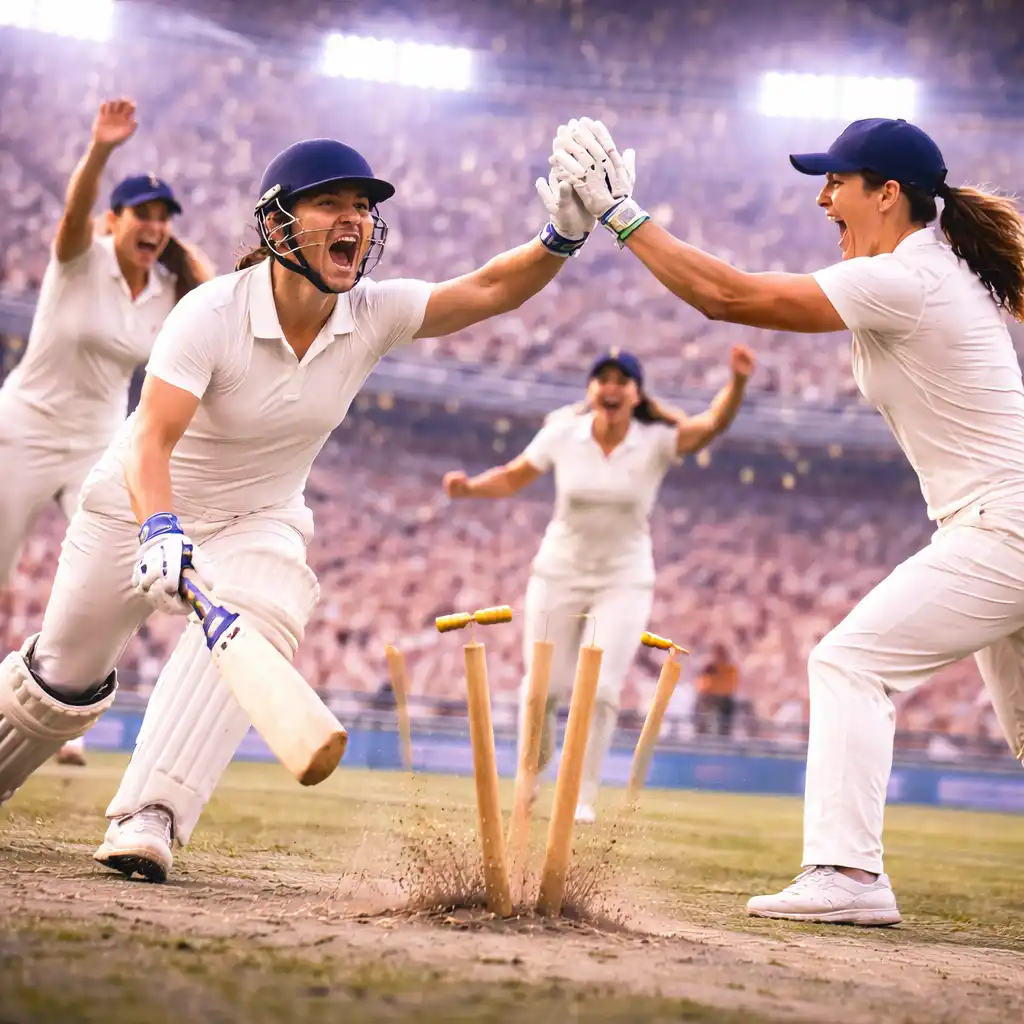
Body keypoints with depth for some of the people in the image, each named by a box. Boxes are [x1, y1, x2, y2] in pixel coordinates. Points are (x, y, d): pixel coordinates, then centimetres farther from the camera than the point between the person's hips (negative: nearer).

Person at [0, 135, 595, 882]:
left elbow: (488, 290, -24)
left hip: (259, 522, 2)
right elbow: (152, 438, -37)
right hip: (143, 508, -2)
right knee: (64, 682, 8)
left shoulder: (372, 317, -16)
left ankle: (149, 818, -34)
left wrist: (562, 237, -41)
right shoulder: (212, 313, -28)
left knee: (255, 621, -31)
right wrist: (159, 530, -54)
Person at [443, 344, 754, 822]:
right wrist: (469, 487, -16)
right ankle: (531, 771, 31)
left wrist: (737, 381, -46)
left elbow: (713, 424, -27)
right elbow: (513, 477, 2)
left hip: (624, 582, -1)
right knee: (543, 686, 3)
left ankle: (583, 796, 4)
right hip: (558, 575, 1)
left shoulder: (657, 442, -12)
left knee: (600, 689, -11)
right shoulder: (562, 435, -8)